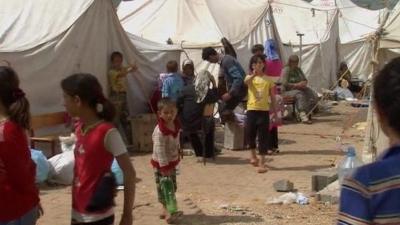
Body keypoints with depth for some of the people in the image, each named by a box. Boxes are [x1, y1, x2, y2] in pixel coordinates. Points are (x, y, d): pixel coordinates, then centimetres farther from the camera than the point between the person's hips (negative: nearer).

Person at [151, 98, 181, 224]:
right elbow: (159, 150, -27)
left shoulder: (175, 125, -1)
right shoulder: (160, 130, -27)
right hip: (161, 163, -8)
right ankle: (167, 211, 4)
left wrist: (176, 159, 16)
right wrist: (164, 166, -27)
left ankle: (166, 209, 30)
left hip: (172, 161, 9)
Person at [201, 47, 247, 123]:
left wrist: (230, 93, -25)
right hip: (234, 88, 10)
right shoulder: (222, 61, 11)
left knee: (223, 109, -13)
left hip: (239, 89, -10)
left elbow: (238, 78, -27)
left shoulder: (226, 61, -20)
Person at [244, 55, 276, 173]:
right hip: (251, 109, 1)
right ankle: (253, 155, 37)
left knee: (263, 137, -2)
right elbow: (246, 81, -25)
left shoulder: (268, 79, 5)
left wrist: (274, 112, 8)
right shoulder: (250, 78, 2)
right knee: (250, 134, 11)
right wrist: (253, 74, -45)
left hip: (264, 110, 0)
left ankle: (262, 163, 2)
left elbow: (272, 97, 9)